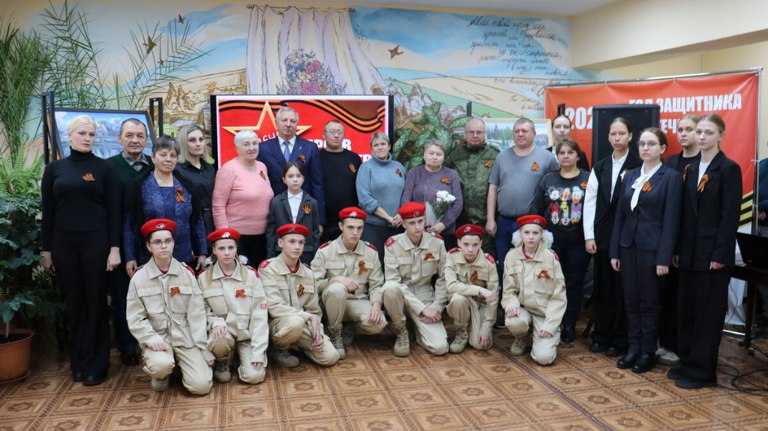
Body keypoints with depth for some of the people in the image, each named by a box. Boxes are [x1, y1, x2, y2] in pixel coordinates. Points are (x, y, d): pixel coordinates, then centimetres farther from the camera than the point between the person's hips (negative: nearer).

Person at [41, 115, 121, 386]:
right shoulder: (54, 169, 7)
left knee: (95, 303, 3)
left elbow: (114, 211, -2)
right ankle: (78, 363, 21)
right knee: (73, 304, 9)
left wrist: (115, 248, -9)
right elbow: (48, 212, 8)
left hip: (96, 242, -2)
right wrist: (46, 250, 5)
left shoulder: (104, 168, 1)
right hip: (63, 244, 2)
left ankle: (95, 366, 11)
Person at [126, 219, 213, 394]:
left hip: (186, 337, 1)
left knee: (201, 386, -14)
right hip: (157, 337, -1)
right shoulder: (139, 277, -2)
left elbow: (197, 314, -1)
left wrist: (204, 348, -4)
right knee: (161, 364, -34)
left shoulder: (187, 273, 0)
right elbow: (135, 319, -1)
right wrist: (153, 339, -17)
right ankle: (160, 374, 4)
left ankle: (183, 364, 19)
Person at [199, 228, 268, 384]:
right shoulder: (204, 277, 0)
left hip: (247, 332, 0)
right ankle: (222, 364, 2)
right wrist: (216, 322, -20)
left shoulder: (251, 274, -5)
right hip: (222, 331, 0)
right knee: (219, 343, -36)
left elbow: (260, 314, -8)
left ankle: (244, 355, 16)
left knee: (254, 376, -20)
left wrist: (258, 351, -15)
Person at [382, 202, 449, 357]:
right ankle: (401, 333, -9)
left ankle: (418, 329, 18)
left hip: (425, 297, 2)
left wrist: (437, 307, -8)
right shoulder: (392, 245, -11)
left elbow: (444, 278, 3)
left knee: (440, 347, -18)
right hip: (400, 297, -1)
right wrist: (422, 309, -19)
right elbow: (393, 282, -16)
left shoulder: (437, 243, -3)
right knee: (391, 287, -38)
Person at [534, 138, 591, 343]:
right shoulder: (548, 179, 6)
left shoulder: (588, 179, -1)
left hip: (579, 243, -2)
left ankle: (570, 326, 19)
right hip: (552, 241, 2)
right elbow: (538, 210, 8)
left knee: (574, 283, 7)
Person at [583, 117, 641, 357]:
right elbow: (590, 202, 6)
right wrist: (589, 236, 0)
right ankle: (601, 336, 21)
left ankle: (619, 341, 15)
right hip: (602, 235, 4)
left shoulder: (638, 166, -4)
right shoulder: (599, 167, 10)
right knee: (601, 288, 10)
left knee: (622, 289, 4)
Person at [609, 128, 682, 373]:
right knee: (631, 300, 10)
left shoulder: (671, 177, -6)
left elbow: (671, 220, -10)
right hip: (628, 245, 5)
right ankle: (633, 348, 22)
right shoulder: (630, 176, 10)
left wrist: (664, 257, -15)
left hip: (652, 248, -5)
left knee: (650, 302, 5)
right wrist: (614, 251, 6)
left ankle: (648, 352, 18)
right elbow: (620, 215, 10)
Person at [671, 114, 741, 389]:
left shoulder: (729, 169, -8)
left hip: (713, 252, -7)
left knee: (708, 312, 2)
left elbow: (731, 216, -13)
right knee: (686, 309, 11)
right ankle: (687, 363, 23)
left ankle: (703, 371, 12)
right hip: (690, 252, 7)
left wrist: (720, 255, -16)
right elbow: (686, 213, 11)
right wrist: (679, 249, 7)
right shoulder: (691, 169, 11)